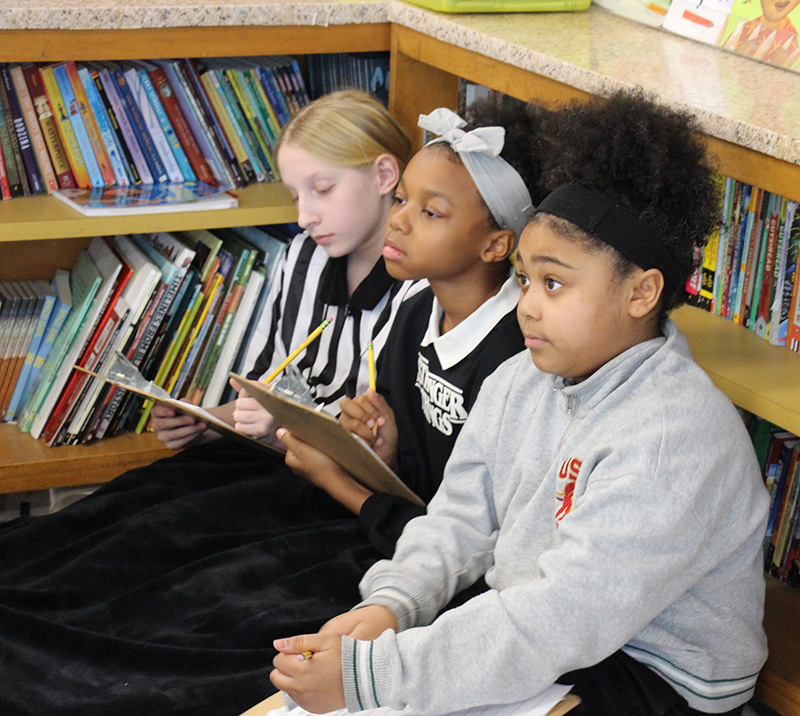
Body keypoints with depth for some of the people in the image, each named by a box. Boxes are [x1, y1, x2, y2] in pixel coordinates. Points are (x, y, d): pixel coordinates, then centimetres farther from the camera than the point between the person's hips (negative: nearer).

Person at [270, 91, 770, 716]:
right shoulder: (519, 381, 4)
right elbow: (460, 519, 6)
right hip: (521, 629, 8)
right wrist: (391, 604, -16)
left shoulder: (675, 438, -25)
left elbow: (564, 622, -31)